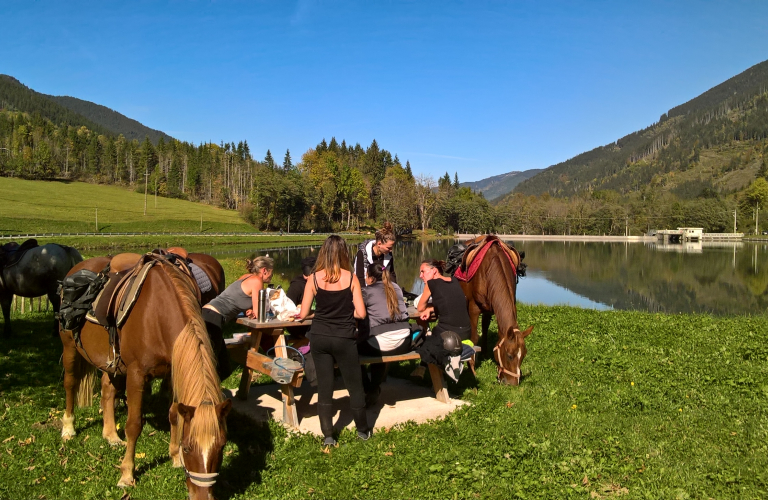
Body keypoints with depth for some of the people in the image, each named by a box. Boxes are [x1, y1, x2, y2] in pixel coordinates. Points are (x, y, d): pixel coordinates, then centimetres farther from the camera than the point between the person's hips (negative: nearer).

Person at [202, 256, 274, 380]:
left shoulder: (247, 277, 20)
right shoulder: (257, 281, -6)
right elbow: (258, 314, -4)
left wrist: (251, 311, 3)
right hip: (212, 318, -10)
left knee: (223, 369, 13)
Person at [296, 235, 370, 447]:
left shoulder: (314, 278, -6)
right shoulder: (351, 278, -9)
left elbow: (303, 314, -3)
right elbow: (361, 313, -9)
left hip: (319, 338, 2)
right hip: (344, 338, -1)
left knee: (324, 387, 12)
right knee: (354, 385, 15)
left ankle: (328, 435, 19)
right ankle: (363, 430, 28)